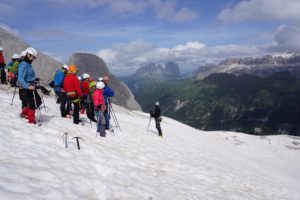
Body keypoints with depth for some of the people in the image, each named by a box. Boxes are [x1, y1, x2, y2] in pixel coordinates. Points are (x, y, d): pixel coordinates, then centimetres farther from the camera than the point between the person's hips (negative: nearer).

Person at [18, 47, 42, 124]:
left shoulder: (28, 64, 11)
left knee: (38, 101, 16)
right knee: (32, 104, 0)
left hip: (31, 87, 9)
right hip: (26, 88, -9)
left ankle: (24, 113, 28)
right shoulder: (24, 65, -17)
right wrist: (27, 86, -35)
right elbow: (20, 78, -25)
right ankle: (31, 120, 16)